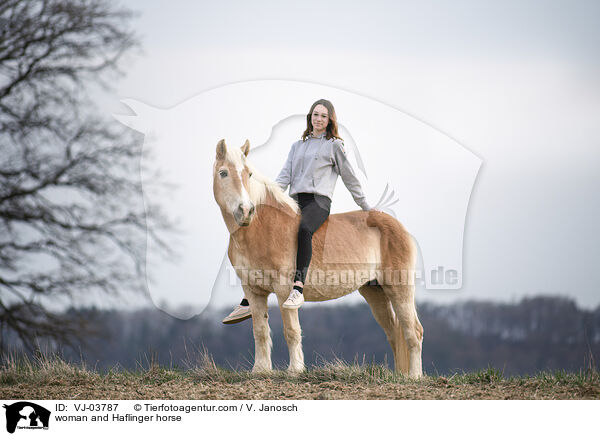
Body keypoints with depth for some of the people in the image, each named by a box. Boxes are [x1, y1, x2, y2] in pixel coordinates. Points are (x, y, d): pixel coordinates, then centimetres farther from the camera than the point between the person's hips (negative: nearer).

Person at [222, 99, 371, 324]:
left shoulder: (334, 145, 11)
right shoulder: (297, 146, 25)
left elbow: (350, 178, 13)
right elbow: (285, 176, 16)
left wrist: (367, 208, 15)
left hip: (318, 201, -6)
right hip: (294, 202, 6)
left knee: (304, 230, -40)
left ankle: (298, 289, -53)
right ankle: (248, 303, -8)